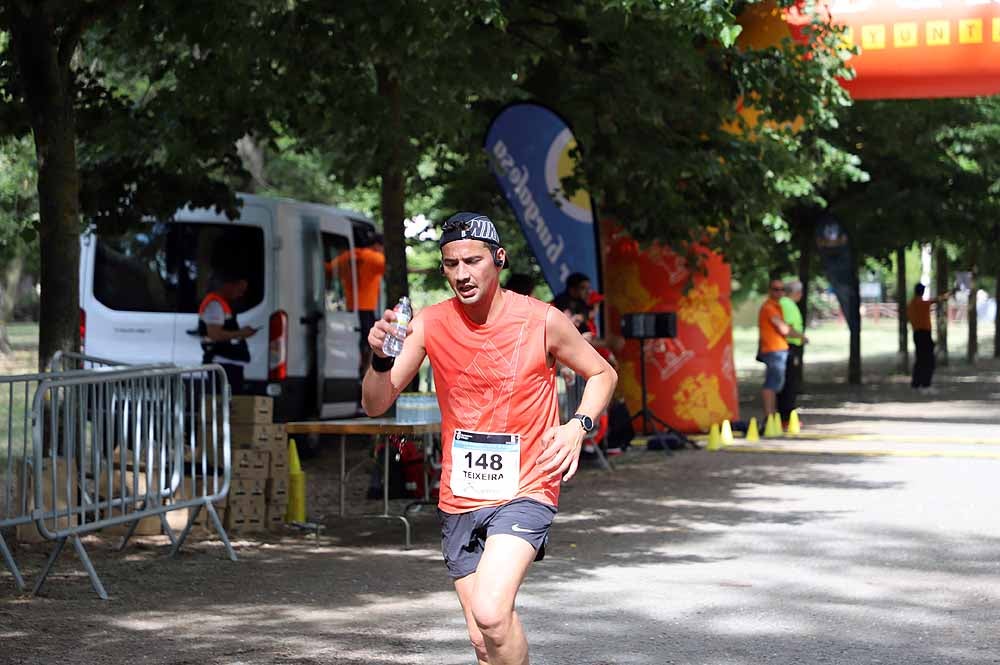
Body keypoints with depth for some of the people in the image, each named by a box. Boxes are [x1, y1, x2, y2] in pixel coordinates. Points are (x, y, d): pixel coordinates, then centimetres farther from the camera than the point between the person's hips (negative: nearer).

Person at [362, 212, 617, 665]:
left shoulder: (542, 321, -8)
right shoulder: (430, 323, -2)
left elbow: (602, 374, 7)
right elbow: (376, 405, -4)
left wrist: (578, 426, -11)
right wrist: (381, 358, -24)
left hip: (525, 491, -4)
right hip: (459, 499, 4)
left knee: (490, 613, -26)